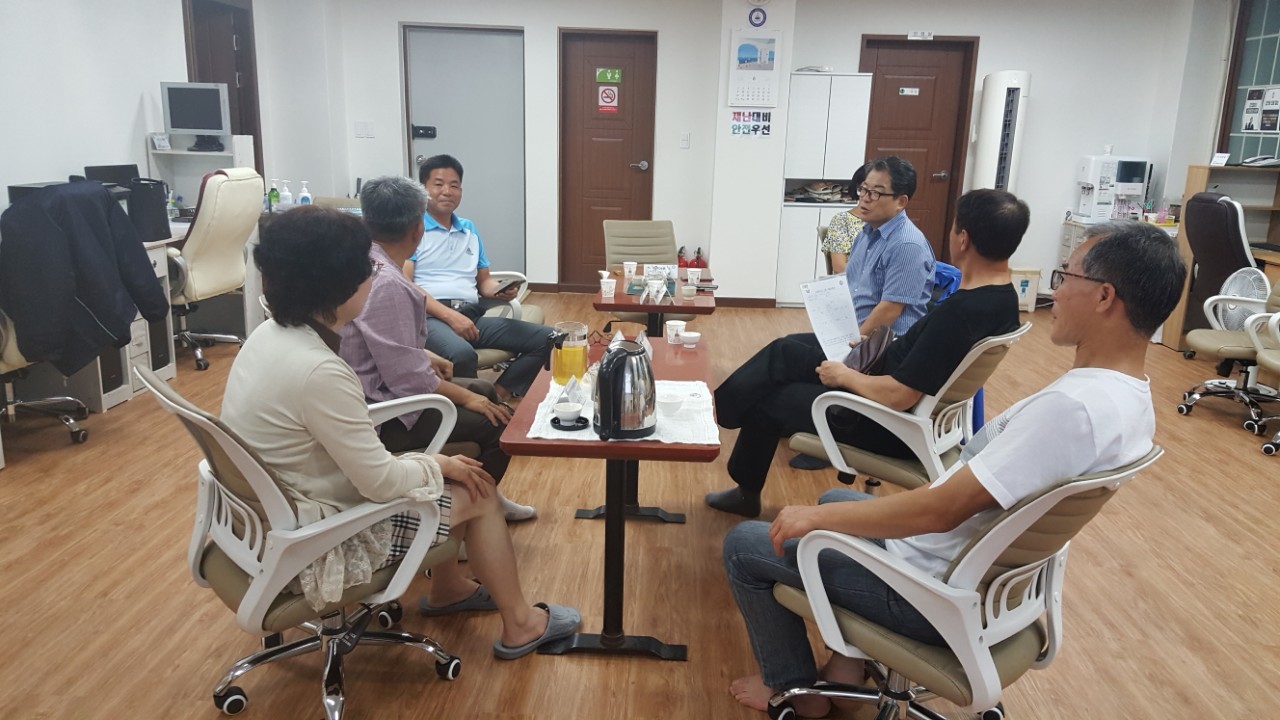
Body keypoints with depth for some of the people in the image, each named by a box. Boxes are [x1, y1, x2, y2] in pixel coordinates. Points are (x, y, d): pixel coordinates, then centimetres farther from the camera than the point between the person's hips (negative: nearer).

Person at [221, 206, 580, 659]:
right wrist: (439, 465, -5)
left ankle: (446, 585, 38)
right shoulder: (317, 371, -31)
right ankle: (519, 625, 21)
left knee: (450, 474, 18)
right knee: (477, 492, 3)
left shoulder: (271, 334, -1)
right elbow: (382, 481, -24)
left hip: (272, 520, 9)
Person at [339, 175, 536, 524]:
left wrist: (425, 356, 16)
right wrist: (464, 398, -15)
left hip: (376, 390, 11)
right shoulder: (386, 285, -28)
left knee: (483, 389, 20)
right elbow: (406, 376, -27)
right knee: (500, 423, -8)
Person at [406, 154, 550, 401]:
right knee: (461, 354, -41)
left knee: (547, 339, -10)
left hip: (473, 315, 7)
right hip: (430, 316, -7)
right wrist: (450, 315, -18)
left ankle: (498, 394, -14)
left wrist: (500, 290, 1)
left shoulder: (469, 229, 24)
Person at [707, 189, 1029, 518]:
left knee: (766, 401, 7)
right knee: (784, 351, 10)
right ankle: (716, 409, 19)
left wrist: (844, 375, -14)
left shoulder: (959, 312, -33)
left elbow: (897, 397, -31)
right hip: (916, 406, 9)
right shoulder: (1003, 296, -2)